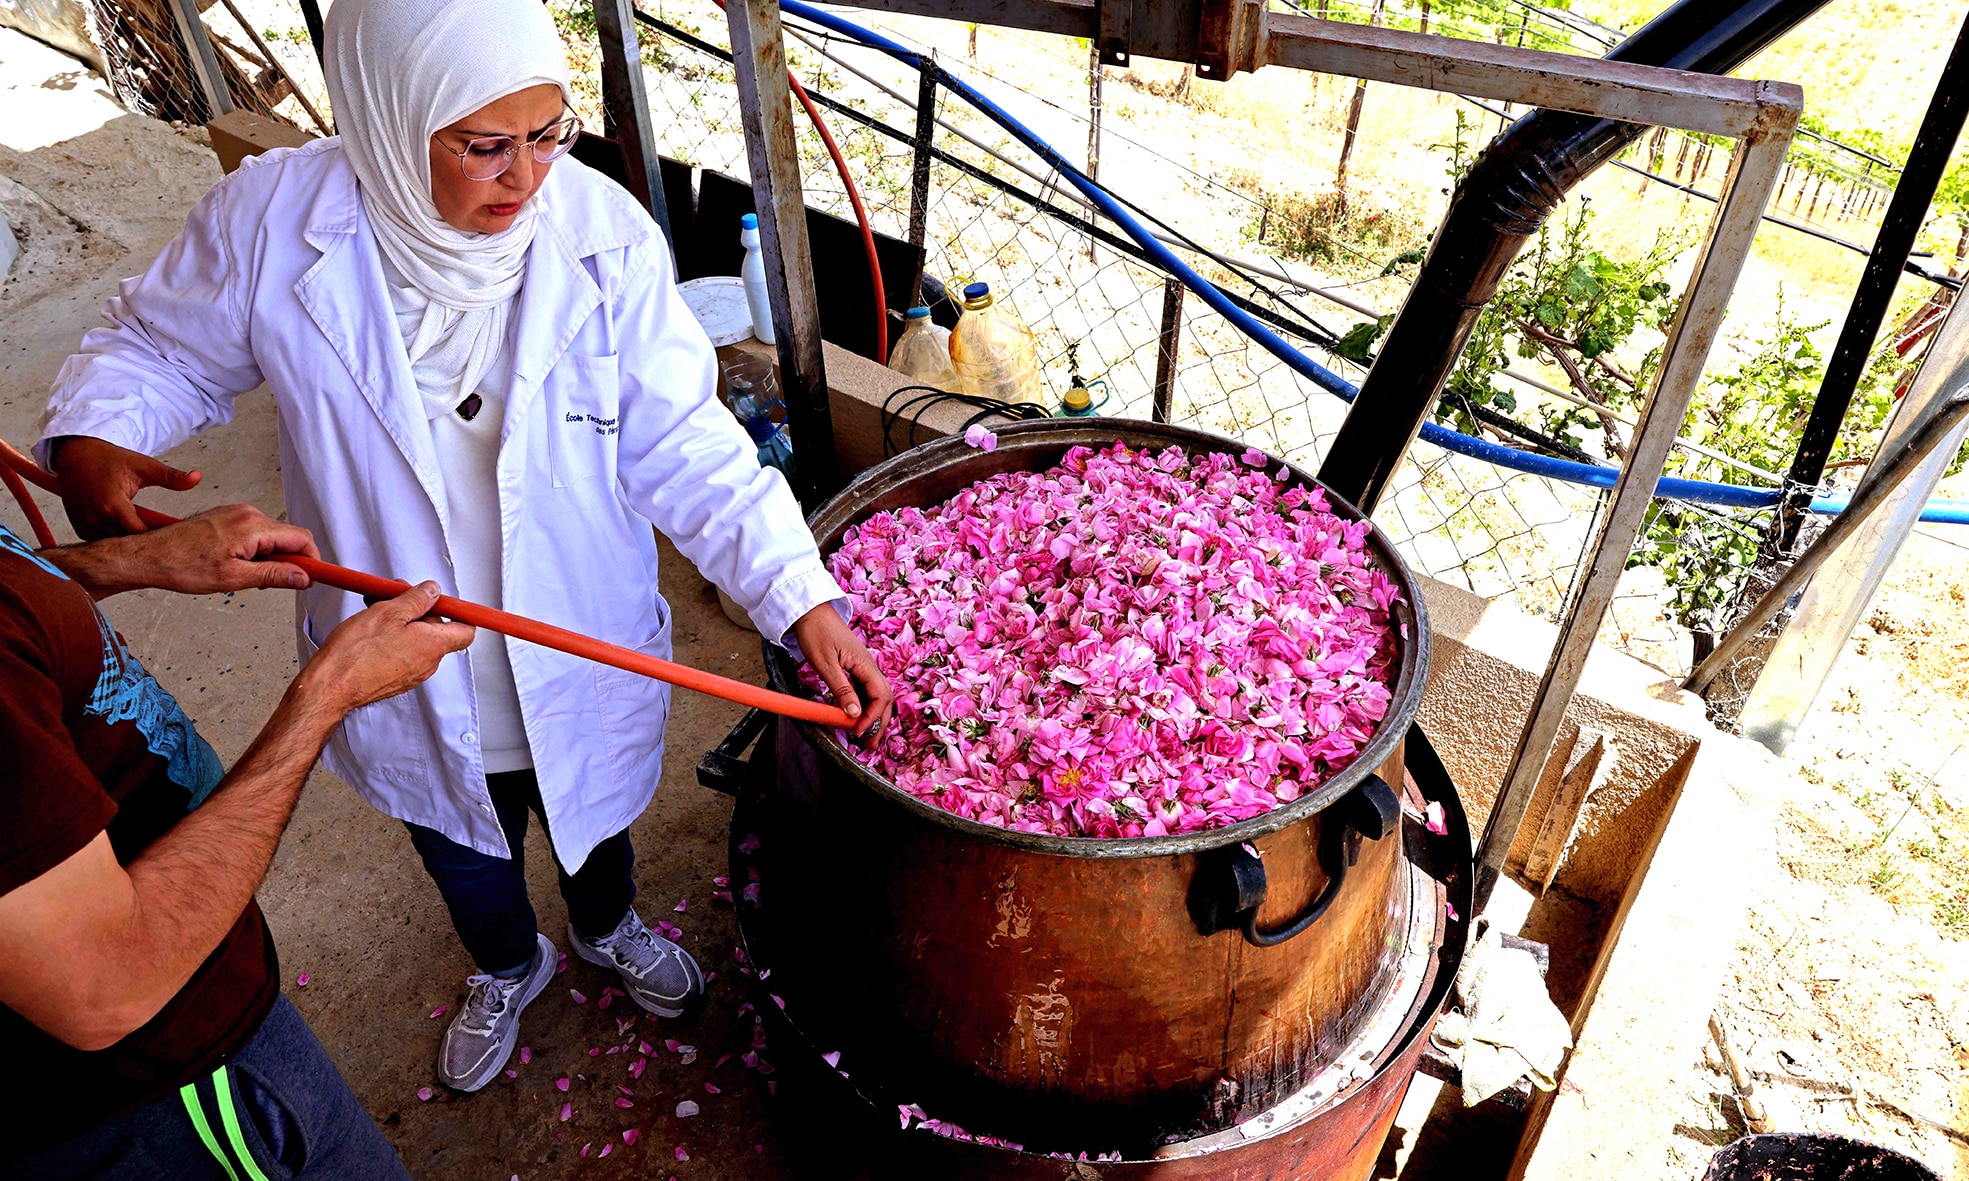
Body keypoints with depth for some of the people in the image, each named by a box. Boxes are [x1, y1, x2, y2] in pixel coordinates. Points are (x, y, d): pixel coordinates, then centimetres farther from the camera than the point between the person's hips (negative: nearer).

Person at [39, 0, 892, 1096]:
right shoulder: (273, 219, -20)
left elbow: (686, 445, -19)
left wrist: (803, 598, -27)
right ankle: (506, 968, 63)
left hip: (583, 650, 0)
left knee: (593, 814, 29)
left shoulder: (606, 234, -21)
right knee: (464, 849, 29)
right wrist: (90, 435, -23)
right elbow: (162, 346, -1)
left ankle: (610, 926, 66)